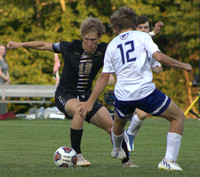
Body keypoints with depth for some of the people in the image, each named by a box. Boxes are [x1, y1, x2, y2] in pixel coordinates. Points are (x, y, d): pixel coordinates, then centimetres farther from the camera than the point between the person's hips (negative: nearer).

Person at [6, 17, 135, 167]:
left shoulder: (104, 51, -8)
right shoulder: (70, 48, -12)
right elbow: (45, 45, 0)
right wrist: (20, 44, -3)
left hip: (86, 96, 4)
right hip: (65, 95, -4)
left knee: (111, 126, -6)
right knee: (79, 110, -38)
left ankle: (126, 161, 15)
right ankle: (77, 155, -27)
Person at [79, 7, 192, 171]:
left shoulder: (112, 45, 14)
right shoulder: (142, 36, 3)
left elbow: (104, 78, 12)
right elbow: (159, 57, -11)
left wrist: (90, 102, 16)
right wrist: (182, 65, 3)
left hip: (122, 95, 4)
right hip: (146, 92, -4)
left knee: (119, 123, 36)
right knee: (178, 117, 10)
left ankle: (117, 150, 62)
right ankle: (169, 161, -2)